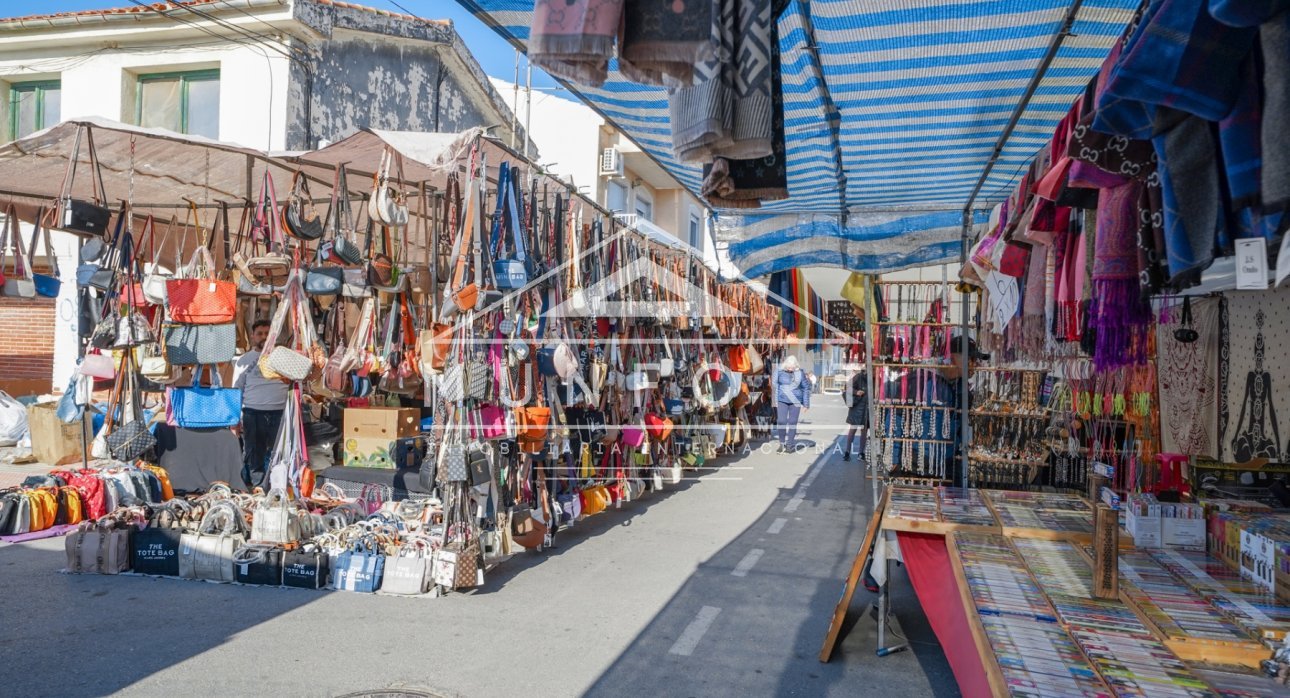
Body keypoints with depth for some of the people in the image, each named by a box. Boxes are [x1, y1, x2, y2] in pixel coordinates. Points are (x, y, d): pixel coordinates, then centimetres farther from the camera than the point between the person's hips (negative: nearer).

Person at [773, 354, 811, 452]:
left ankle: (790, 444, 16)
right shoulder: (779, 370, -4)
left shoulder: (800, 372, -1)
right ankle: (782, 443, 11)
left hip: (795, 401, 0)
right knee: (781, 421, -6)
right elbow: (774, 385, 2)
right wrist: (774, 400, -1)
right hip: (782, 400, 0)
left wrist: (806, 403, 5)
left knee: (793, 422, 4)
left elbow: (806, 387, 5)